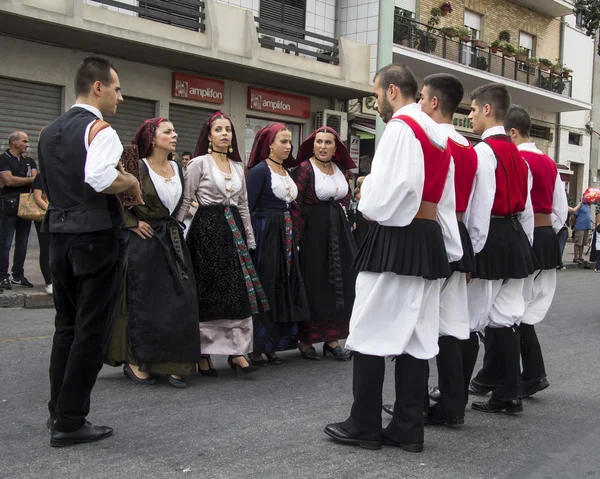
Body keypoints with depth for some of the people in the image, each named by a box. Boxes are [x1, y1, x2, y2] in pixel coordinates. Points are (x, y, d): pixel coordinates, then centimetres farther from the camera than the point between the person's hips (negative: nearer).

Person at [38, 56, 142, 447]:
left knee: (67, 324, 17)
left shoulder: (51, 131, 15)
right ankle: (70, 421, 3)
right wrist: (132, 182, -10)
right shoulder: (99, 129, -12)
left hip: (59, 233, 8)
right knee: (92, 329, -1)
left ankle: (59, 410, 25)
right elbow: (101, 178, -30)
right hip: (97, 235, -8)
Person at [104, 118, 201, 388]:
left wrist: (175, 225, 13)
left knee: (179, 302, 0)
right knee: (143, 302, -1)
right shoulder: (138, 168, -9)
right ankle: (134, 363, 11)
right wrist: (133, 224, -11)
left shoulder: (177, 169, 11)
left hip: (173, 240, 6)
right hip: (144, 242, -6)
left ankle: (173, 365, 7)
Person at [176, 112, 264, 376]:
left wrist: (250, 239, 15)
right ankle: (203, 353, 10)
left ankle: (236, 350, 3)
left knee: (239, 291, -1)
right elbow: (185, 202, -2)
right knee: (207, 292, -1)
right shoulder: (199, 163, -1)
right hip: (207, 229, -5)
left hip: (233, 230, 5)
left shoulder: (238, 166, 14)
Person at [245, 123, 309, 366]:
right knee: (261, 290, -3)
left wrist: (292, 237, 10)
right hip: (265, 234, -8)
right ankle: (253, 347, 6)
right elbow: (247, 207, -14)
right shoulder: (260, 170, -10)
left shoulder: (286, 172, 13)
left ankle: (271, 345, 19)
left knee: (283, 289, 10)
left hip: (285, 235, 8)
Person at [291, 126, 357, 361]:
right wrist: (297, 238, -18)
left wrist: (341, 209, 11)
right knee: (313, 286, -1)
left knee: (339, 283, 6)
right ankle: (305, 340, 9)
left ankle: (332, 338, 15)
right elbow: (294, 206, -14)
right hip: (313, 232, -6)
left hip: (338, 231, 6)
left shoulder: (339, 169, 9)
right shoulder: (305, 168, -10)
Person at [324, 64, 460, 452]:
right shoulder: (438, 135, 18)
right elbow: (445, 199, 18)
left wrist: (367, 194, 1)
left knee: (372, 332, 0)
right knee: (416, 338, 8)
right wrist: (451, 250, 18)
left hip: (395, 239, -8)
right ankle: (408, 429, 13)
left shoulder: (400, 127, -10)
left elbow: (386, 192, -21)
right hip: (431, 239, 9)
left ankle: (365, 426, 7)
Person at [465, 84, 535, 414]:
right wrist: (524, 246, 24)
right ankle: (507, 392, 13)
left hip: (490, 237, -9)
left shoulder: (484, 150, -11)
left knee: (473, 317, -2)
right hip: (516, 237, 9)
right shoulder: (517, 154, 15)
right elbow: (526, 207, 18)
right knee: (506, 317, 10)